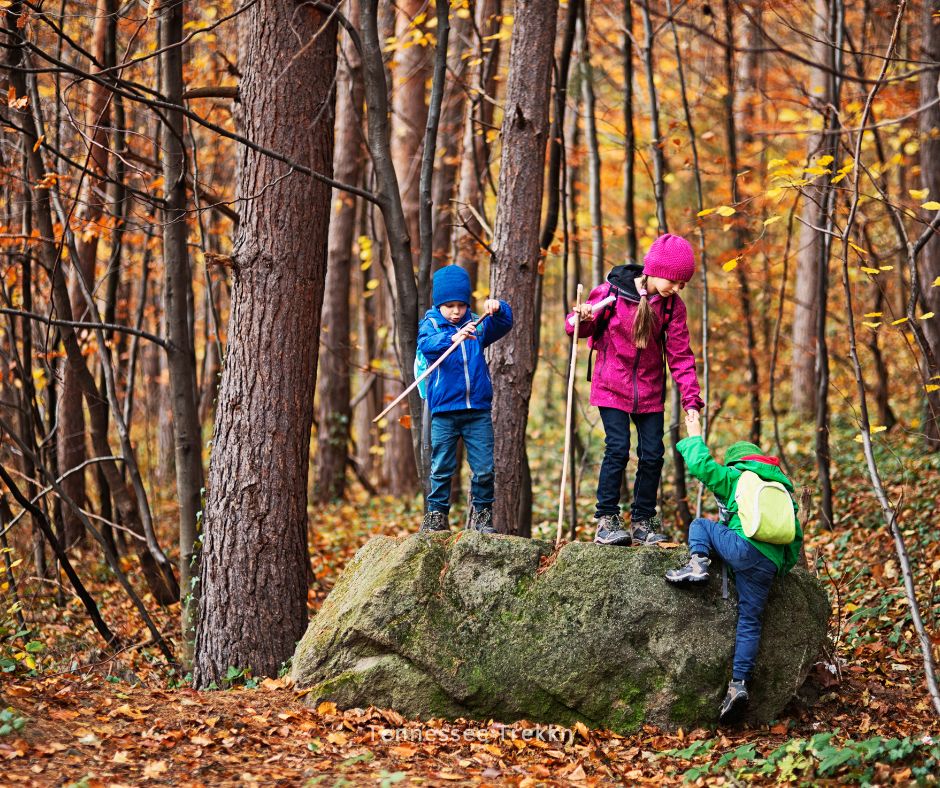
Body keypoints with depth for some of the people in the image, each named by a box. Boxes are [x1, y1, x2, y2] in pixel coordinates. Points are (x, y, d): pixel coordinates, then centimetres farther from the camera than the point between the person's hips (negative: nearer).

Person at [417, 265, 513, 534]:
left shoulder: (477, 325, 10)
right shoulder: (431, 325, 2)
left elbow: (503, 325, -1)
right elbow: (426, 345, -19)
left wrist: (498, 309, -24)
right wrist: (452, 337, -39)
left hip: (478, 410, 2)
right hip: (444, 411, -2)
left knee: (485, 468, 0)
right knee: (441, 468, 2)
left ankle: (481, 516, 13)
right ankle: (436, 517, 12)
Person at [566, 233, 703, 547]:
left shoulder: (672, 305, -4)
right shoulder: (612, 291, -13)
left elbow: (680, 354, -2)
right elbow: (582, 329, 0)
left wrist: (691, 400, -9)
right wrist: (581, 319, -25)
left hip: (650, 389, 3)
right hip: (612, 387, -3)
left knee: (652, 453, 1)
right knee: (618, 449, -12)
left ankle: (643, 522, 14)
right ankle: (606, 520, -3)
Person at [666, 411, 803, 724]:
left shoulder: (735, 477, 12)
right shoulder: (784, 488, 28)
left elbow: (701, 465, 7)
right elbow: (795, 536, 25)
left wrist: (694, 438, 25)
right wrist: (783, 566, 30)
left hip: (743, 546, -5)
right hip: (770, 566, 5)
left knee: (700, 525, 21)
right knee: (750, 622, 5)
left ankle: (698, 563, -6)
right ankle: (739, 684, -7)